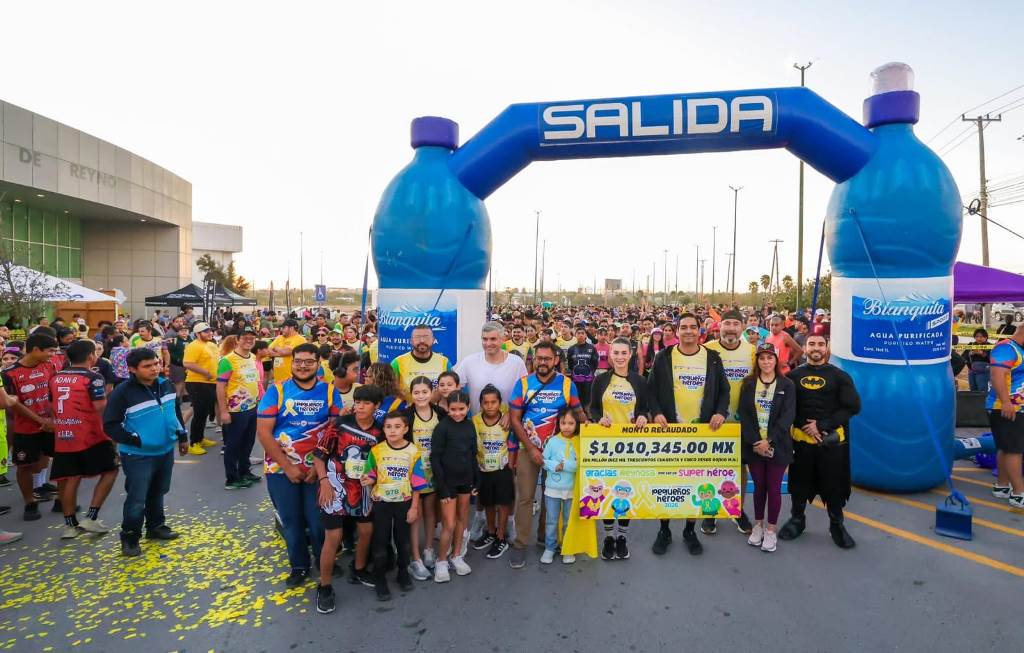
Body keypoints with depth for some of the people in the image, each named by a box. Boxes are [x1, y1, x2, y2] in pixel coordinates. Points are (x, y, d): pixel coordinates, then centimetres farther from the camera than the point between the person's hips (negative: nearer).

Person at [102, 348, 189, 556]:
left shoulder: (166, 385, 0)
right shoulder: (123, 393, -18)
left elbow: (175, 411, 15)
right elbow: (110, 425, -16)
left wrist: (182, 435, 15)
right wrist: (135, 440, -21)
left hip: (165, 451, 6)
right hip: (138, 456, -6)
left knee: (157, 493, 21)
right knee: (137, 499, -1)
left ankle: (156, 527, 37)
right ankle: (129, 539, 16)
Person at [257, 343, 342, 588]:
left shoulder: (330, 392, -3)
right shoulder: (276, 390, -5)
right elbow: (263, 432, -9)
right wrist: (287, 467, -12)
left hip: (317, 469, 0)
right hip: (281, 469, 0)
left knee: (318, 520, 4)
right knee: (291, 521, 11)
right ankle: (299, 566, 31)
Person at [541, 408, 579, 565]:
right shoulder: (552, 441, -6)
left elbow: (581, 465, -14)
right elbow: (543, 461, -3)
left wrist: (564, 465, -19)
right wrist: (555, 465, -19)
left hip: (572, 490, 0)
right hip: (553, 489, 0)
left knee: (569, 521, 14)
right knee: (551, 521, 12)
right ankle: (549, 548, 26)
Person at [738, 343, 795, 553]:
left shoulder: (787, 385, -1)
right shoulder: (748, 384, 4)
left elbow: (787, 417, -9)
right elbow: (744, 415, -2)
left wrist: (769, 441, -17)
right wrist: (755, 442, -13)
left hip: (777, 446, -1)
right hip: (753, 445, 1)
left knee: (774, 487, 4)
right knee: (759, 486, 11)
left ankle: (771, 529, 18)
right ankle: (758, 525, 26)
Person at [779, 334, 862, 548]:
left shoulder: (840, 376, 1)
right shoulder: (794, 376, 5)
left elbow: (853, 407, -6)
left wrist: (822, 425, -13)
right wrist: (805, 425, -11)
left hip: (832, 439, -1)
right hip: (801, 438, 1)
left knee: (834, 483, 5)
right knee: (800, 481, 10)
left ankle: (837, 525, 24)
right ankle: (797, 519, 28)